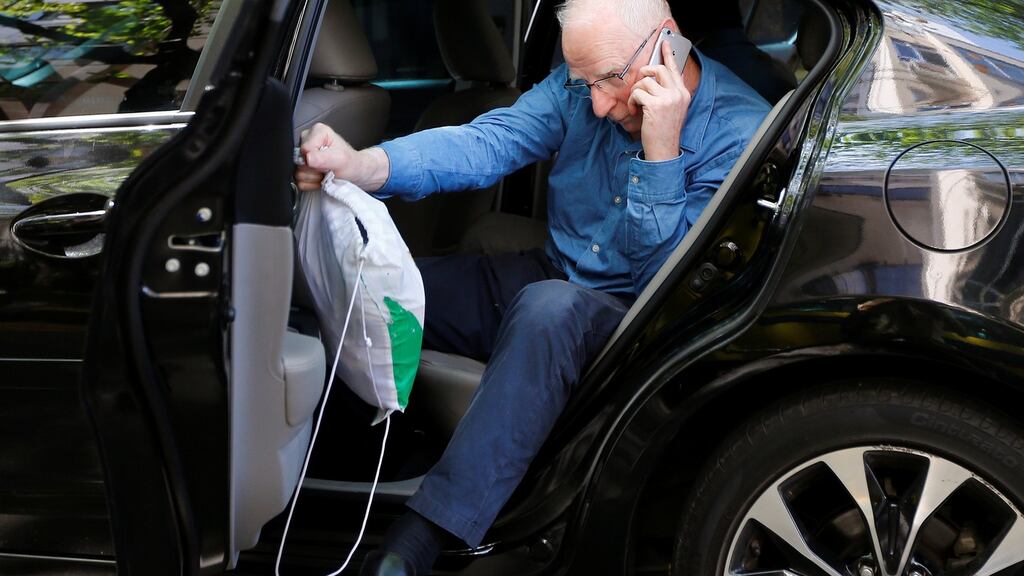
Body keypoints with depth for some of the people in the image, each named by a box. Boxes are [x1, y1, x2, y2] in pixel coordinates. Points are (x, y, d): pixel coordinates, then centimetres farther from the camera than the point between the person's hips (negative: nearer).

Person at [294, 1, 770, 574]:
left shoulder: (741, 131, -17)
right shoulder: (584, 83, -2)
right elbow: (486, 143, -14)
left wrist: (660, 152, -30)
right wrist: (364, 166, -31)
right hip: (548, 281, 6)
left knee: (551, 308, -40)